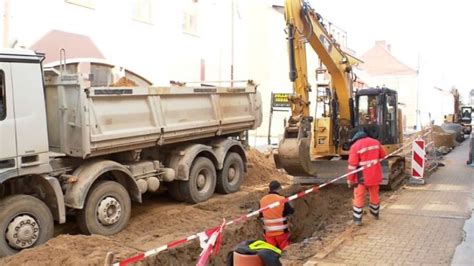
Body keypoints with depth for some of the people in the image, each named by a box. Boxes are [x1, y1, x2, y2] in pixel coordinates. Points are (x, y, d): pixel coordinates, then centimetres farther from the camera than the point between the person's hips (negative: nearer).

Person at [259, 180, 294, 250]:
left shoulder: (262, 200, -4)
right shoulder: (282, 200, -15)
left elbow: (261, 215, 5)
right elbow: (291, 211, -2)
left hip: (268, 233, 3)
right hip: (281, 231, -3)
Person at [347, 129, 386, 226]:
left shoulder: (355, 146, -12)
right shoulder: (375, 142, 3)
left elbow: (352, 165, -14)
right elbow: (383, 156, 14)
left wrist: (350, 180, -8)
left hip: (362, 177, -5)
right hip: (375, 175, 5)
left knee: (359, 196, 4)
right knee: (374, 194, 21)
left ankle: (357, 219, 5)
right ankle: (375, 213, 38)